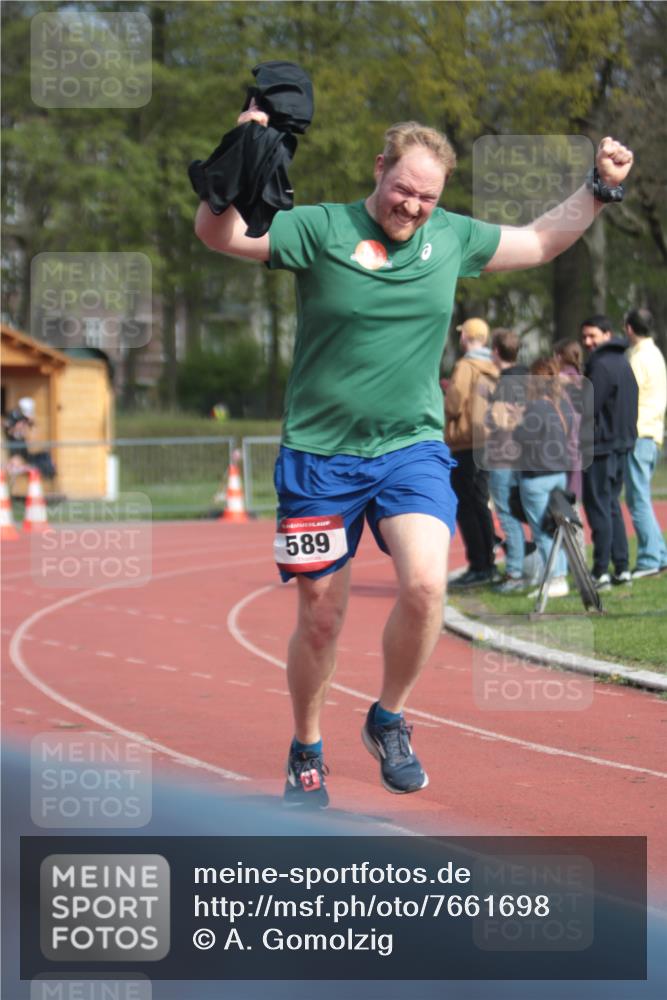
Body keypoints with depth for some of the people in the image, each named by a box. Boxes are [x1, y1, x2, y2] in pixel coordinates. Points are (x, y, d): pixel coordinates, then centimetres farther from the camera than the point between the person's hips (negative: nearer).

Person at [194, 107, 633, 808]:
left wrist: (598, 188, 12)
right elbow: (217, 235, -13)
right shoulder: (319, 229, -7)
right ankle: (305, 753, 27)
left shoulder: (453, 237, 5)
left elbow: (539, 243, 21)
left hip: (412, 450, 2)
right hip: (320, 458, -2)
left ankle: (388, 721, 4)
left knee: (425, 584, -22)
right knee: (320, 616, 4)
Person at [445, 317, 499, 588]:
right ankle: (488, 563, 21)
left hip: (465, 443, -8)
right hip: (487, 441, 8)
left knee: (466, 507, -6)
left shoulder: (465, 367, -13)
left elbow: (453, 405, -18)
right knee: (479, 505, 17)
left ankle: (478, 567, -9)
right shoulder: (492, 369, 11)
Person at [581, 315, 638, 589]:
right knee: (612, 506, 15)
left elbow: (588, 408, -18)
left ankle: (600, 572, -7)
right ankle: (622, 569, 14)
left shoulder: (600, 364, -16)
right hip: (621, 443, 9)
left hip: (600, 445, -9)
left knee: (598, 508, -6)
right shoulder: (622, 362, 14)